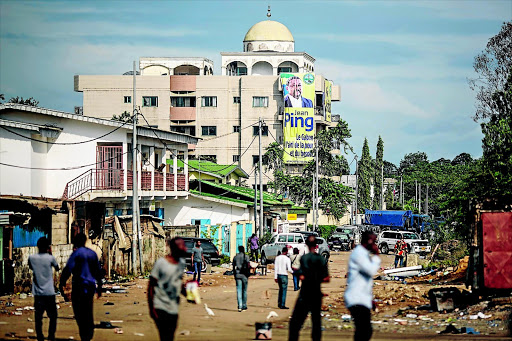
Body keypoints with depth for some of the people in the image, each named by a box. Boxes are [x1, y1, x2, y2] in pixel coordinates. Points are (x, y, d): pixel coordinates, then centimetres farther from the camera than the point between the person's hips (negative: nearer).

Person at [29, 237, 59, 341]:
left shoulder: (32, 258, -2)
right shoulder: (50, 258, -7)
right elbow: (57, 268, 13)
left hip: (37, 293, 2)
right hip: (49, 292, -2)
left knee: (38, 317, 4)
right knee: (52, 316, 10)